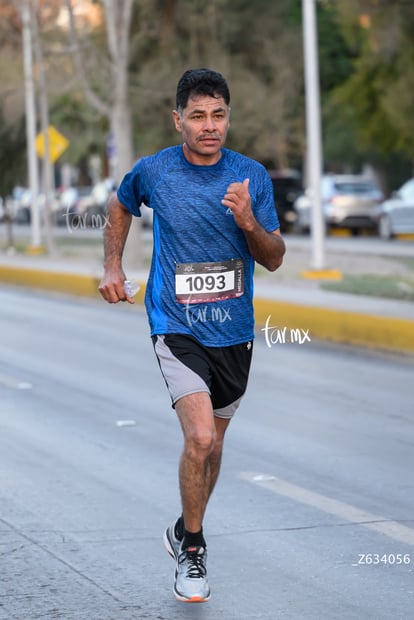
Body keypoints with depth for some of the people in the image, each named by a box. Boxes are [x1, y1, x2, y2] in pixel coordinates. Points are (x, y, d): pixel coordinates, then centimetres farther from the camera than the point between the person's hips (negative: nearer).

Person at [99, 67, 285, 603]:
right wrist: (112, 267, 12)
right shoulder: (153, 172, -6)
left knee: (211, 444, 16)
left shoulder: (251, 176, -3)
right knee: (200, 439, -20)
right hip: (176, 326, -3)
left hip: (234, 330, 3)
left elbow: (275, 259, -1)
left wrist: (248, 222, -20)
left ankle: (184, 531, 41)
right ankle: (191, 551, -1)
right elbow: (120, 205, 18)